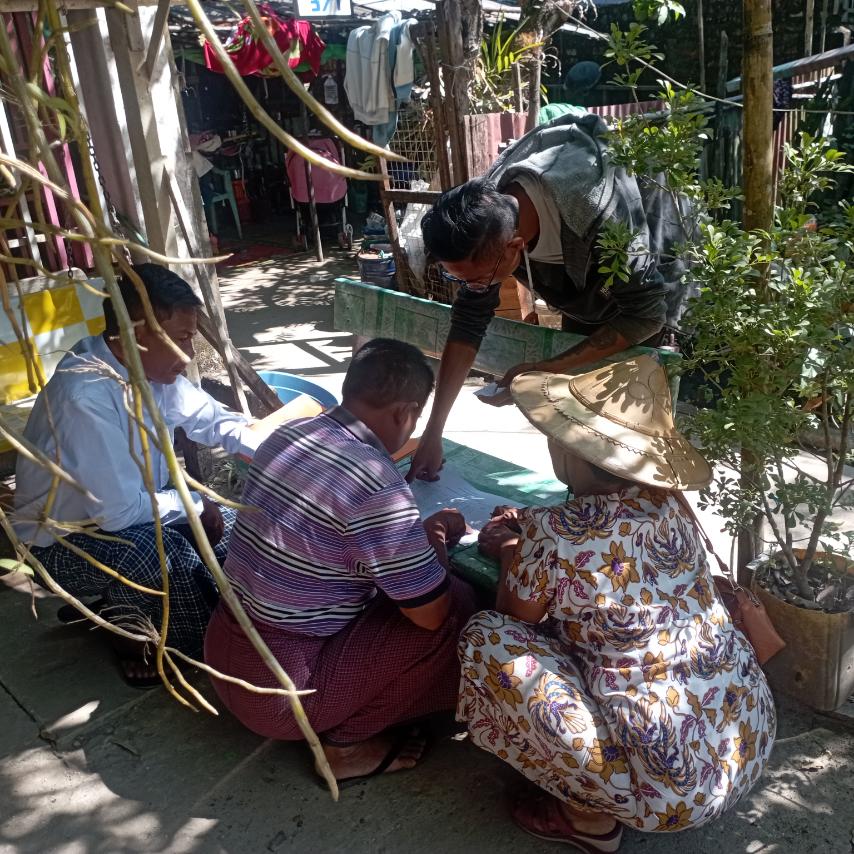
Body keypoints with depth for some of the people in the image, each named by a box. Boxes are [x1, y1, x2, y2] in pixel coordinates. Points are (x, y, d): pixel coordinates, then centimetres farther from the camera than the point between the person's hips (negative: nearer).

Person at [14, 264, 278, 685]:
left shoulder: (151, 367, -10)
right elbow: (120, 511, -32)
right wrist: (195, 503, -16)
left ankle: (124, 603, 15)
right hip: (66, 542, -8)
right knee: (161, 555, -35)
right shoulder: (85, 395, -34)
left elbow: (211, 419, 5)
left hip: (128, 512, 8)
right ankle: (124, 624, -2)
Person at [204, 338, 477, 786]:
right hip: (278, 691, -8)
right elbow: (431, 611, -16)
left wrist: (417, 533, 13)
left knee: (383, 587, 20)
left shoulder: (287, 434, 1)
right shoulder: (377, 484, -24)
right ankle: (346, 741, 5)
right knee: (457, 605, -4)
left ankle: (339, 719, 15)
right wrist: (435, 544, 4)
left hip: (223, 655, 8)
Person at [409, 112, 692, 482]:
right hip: (586, 289, 5)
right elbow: (469, 321, -18)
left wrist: (548, 369, -35)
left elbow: (646, 315, -31)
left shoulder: (600, 219, -44)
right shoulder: (486, 215, -26)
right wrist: (432, 433, -19)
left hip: (651, 281, -5)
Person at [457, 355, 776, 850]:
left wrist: (512, 554, 16)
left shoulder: (553, 533, -20)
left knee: (488, 640, -6)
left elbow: (518, 617, 0)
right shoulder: (666, 501, -1)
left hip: (676, 788, -7)